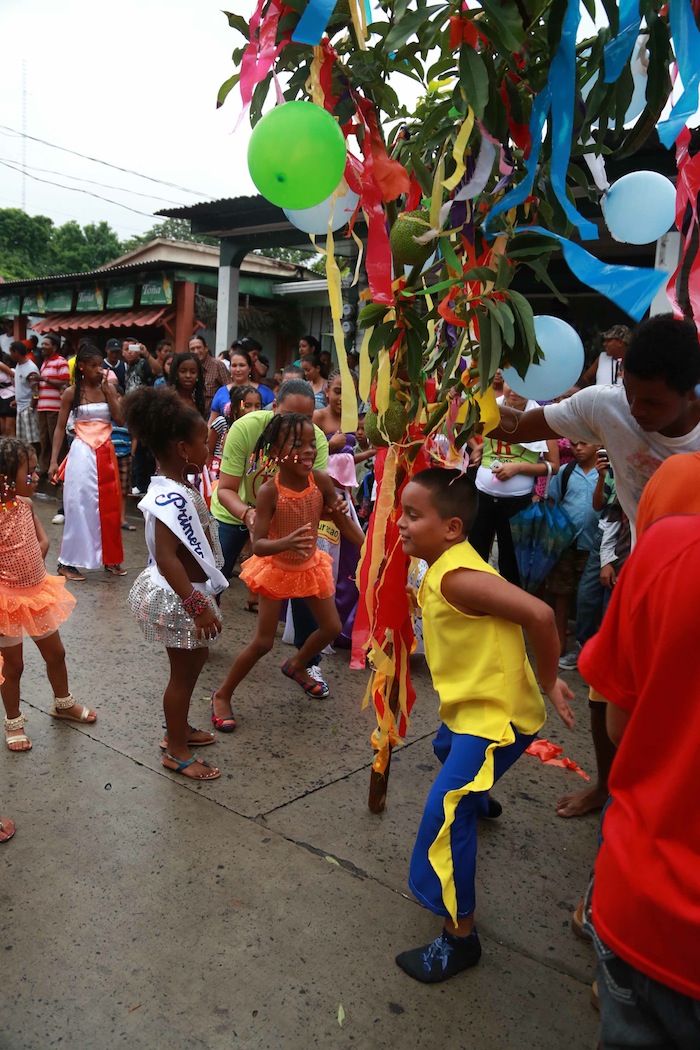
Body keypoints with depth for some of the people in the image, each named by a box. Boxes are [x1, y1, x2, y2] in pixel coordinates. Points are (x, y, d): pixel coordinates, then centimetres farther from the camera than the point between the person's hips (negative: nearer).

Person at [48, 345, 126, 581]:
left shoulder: (109, 389, 6)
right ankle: (67, 562, 5)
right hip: (83, 453, -4)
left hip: (106, 453, 4)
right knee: (80, 506, -4)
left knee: (108, 506, 9)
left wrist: (106, 389, -9)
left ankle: (110, 559, 21)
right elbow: (60, 428, -2)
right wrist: (54, 461, -9)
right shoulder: (71, 393, -3)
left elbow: (119, 419, -5)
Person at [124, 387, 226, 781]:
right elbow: (166, 559, -34)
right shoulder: (173, 497, -28)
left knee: (195, 659, 24)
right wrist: (198, 605, -31)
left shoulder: (176, 487, 3)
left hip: (183, 592, 10)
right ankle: (177, 752, 26)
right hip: (178, 597, -10)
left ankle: (178, 729, 43)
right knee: (185, 671, 7)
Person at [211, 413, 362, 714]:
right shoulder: (269, 491, -28)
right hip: (277, 569, -4)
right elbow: (258, 545, -30)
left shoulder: (321, 481, -17)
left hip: (310, 566, 5)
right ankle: (223, 694, 20)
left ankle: (296, 666, 42)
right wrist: (286, 543, -49)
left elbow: (343, 521, -5)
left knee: (331, 627, 13)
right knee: (263, 642, 0)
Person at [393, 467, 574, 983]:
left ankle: (461, 937, -3)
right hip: (471, 706, 11)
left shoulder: (456, 577, -28)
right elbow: (506, 605, 13)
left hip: (496, 716, -11)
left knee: (445, 814, -16)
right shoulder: (444, 568, 3)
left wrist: (548, 681, -21)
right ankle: (478, 799, 72)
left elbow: (539, 614, -34)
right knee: (448, 747, 39)